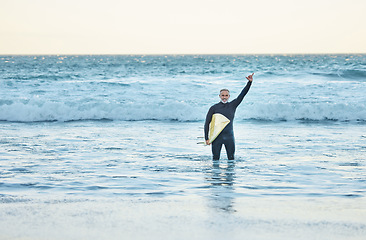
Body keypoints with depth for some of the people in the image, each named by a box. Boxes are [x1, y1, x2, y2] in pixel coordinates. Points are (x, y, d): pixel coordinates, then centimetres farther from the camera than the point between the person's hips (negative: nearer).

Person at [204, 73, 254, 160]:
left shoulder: (232, 105, 8)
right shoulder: (214, 108, 1)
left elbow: (242, 94, 1)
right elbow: (207, 123, 2)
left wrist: (250, 82, -11)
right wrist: (206, 138, -4)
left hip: (229, 136, 2)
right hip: (217, 137, -2)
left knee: (231, 158, 0)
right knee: (215, 159, 0)